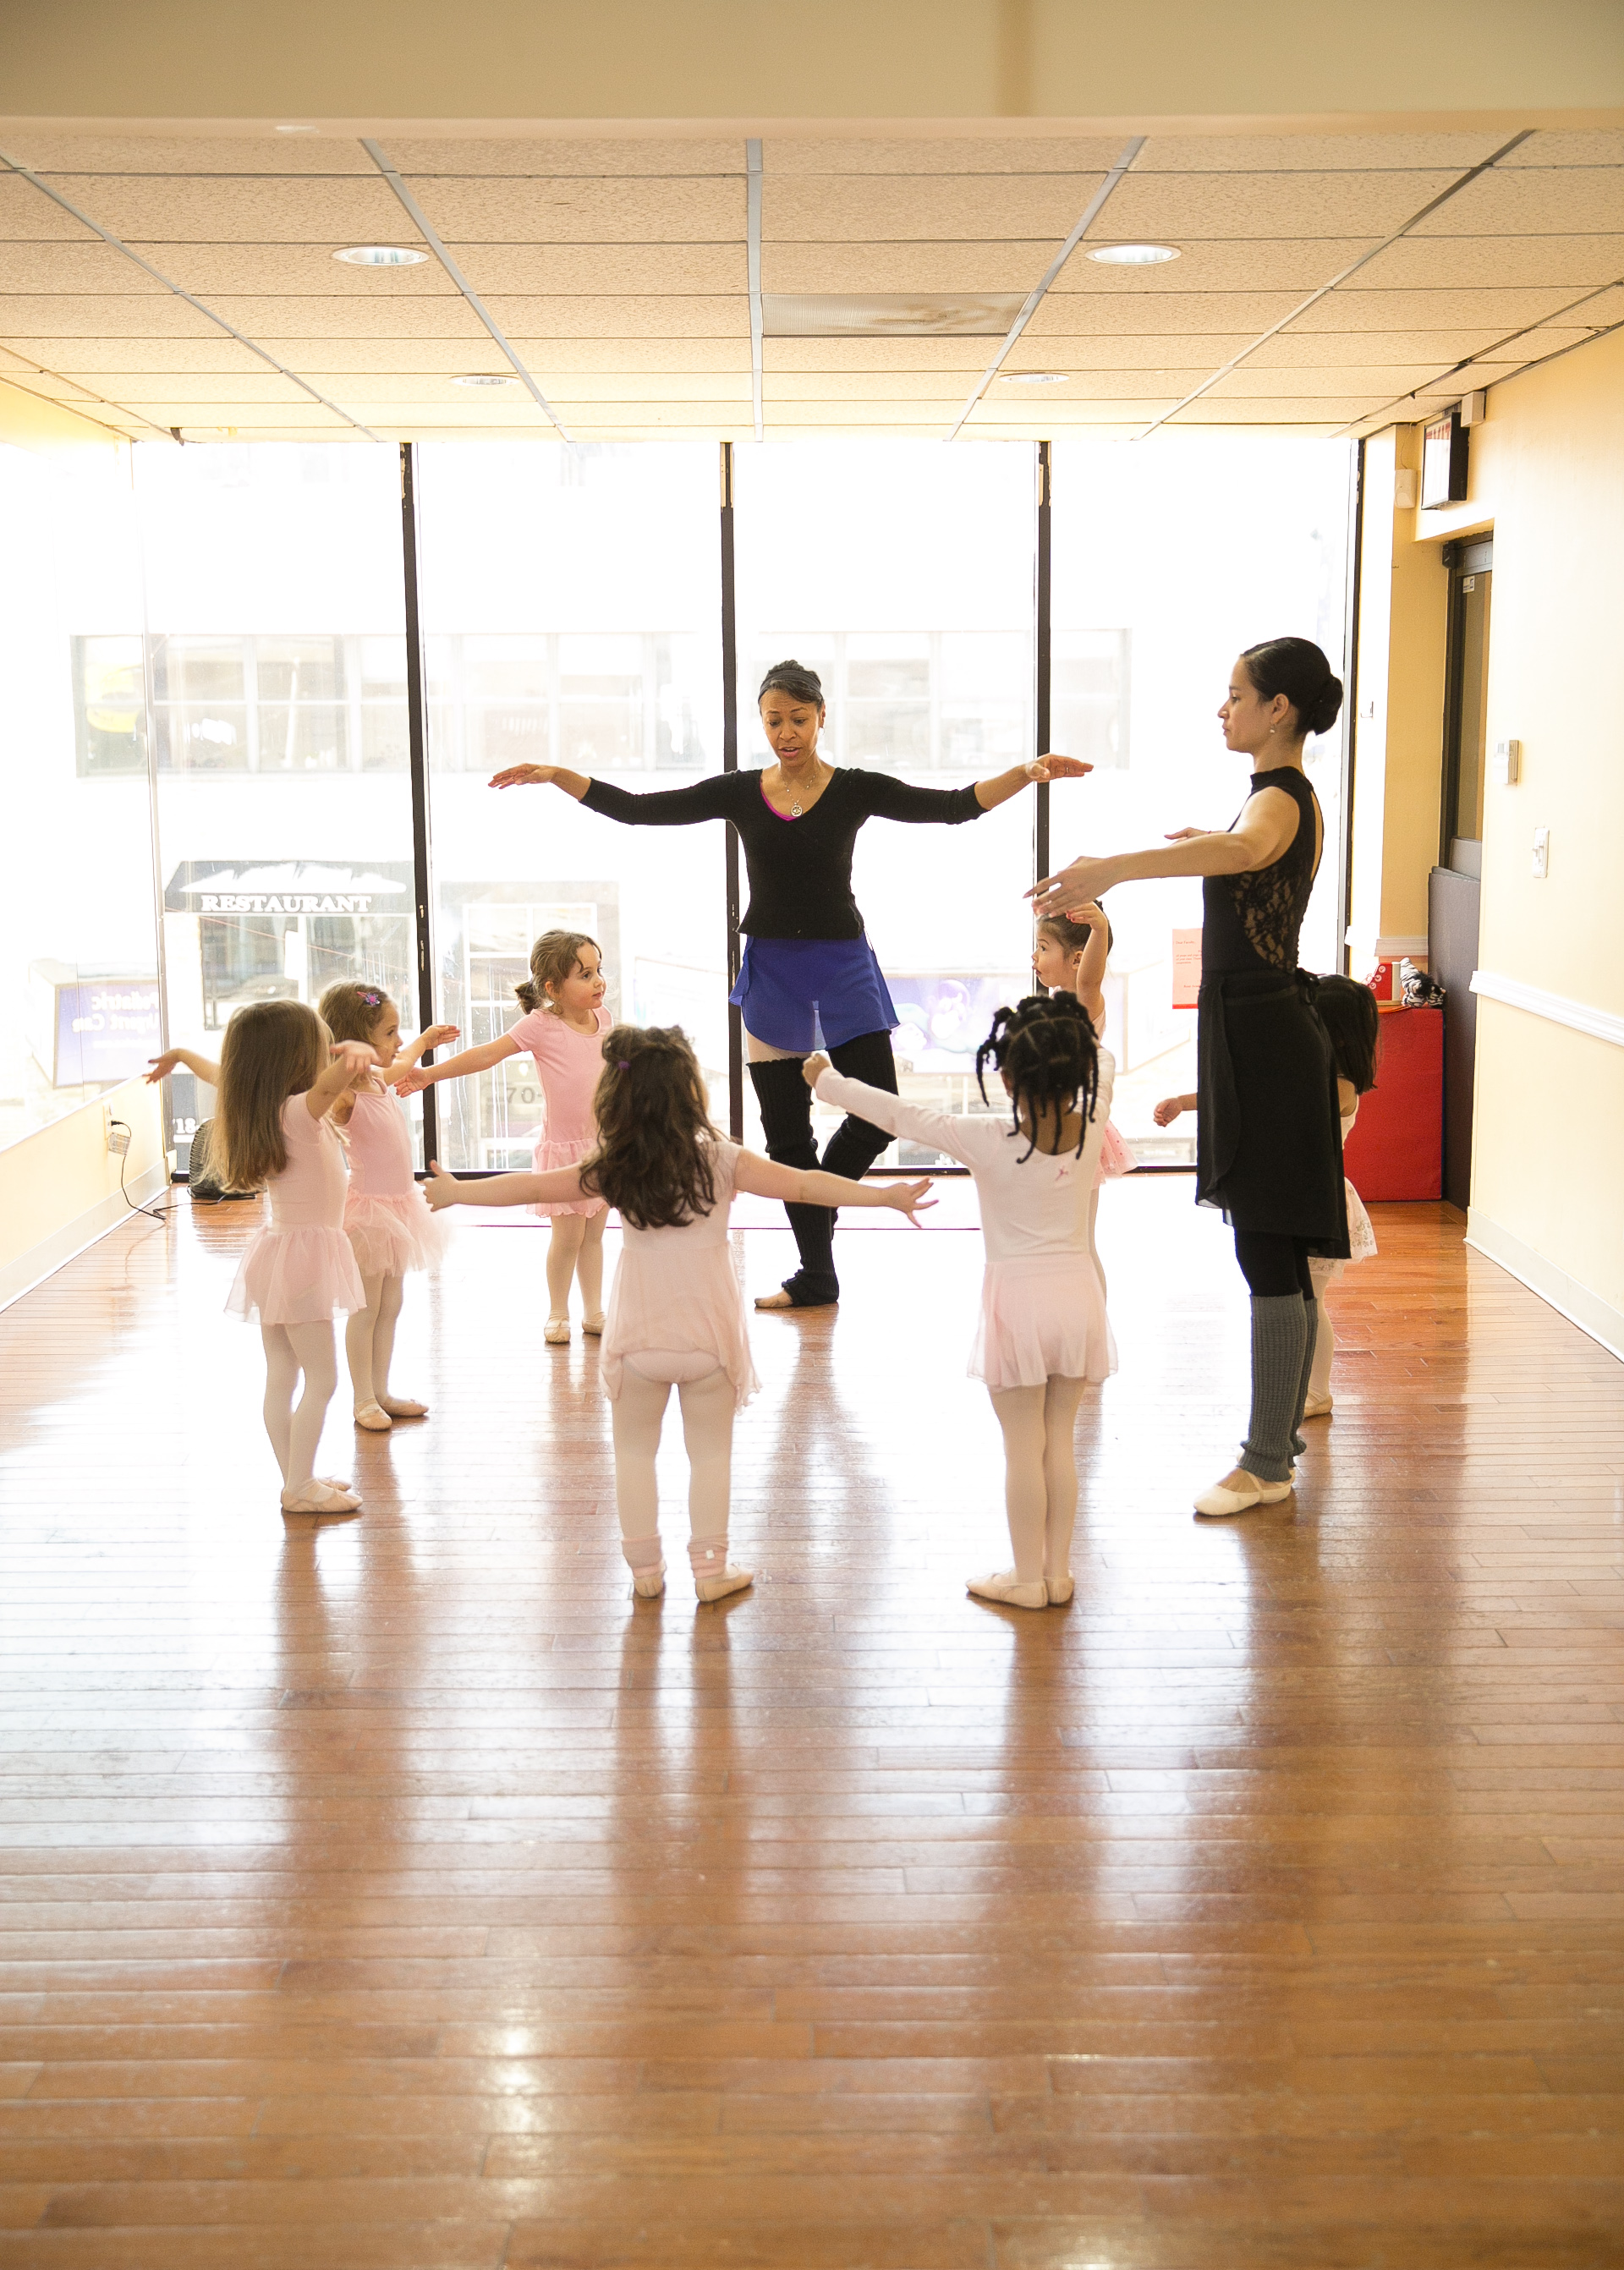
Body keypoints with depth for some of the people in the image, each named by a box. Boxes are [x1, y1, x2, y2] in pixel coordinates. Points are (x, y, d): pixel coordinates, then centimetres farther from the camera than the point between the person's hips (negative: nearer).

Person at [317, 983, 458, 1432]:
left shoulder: (380, 1081, 5)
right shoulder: (347, 1097, -22)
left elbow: (400, 1064, 30)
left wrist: (425, 1040, 47)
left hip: (397, 1207, 9)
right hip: (369, 1211, -9)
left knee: (390, 1306, 15)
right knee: (366, 1311, 4)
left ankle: (381, 1392, 26)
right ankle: (364, 1401, 15)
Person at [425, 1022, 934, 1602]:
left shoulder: (612, 1169, -5)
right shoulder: (719, 1158, -10)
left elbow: (530, 1188, 2)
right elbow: (803, 1185, -13)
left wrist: (454, 1192, 16)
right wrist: (885, 1195, -9)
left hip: (638, 1334, 1)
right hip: (708, 1331, -1)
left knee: (634, 1449, 16)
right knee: (710, 1450, 11)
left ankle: (644, 1566, 20)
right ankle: (711, 1566, 16)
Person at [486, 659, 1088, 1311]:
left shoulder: (854, 789, -4)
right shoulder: (739, 793, 2)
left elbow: (952, 806, -12)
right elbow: (637, 810, 1)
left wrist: (1025, 774, -27)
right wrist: (556, 777, -8)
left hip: (843, 968, -1)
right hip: (770, 970, 2)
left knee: (876, 1112, -9)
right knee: (785, 1133, 6)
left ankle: (817, 1206, 22)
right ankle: (816, 1277, 21)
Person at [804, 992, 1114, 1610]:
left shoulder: (986, 1141, -19)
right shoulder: (1091, 1128, -9)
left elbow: (899, 1115, -10)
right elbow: (1103, 1066, 12)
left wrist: (827, 1081, 2)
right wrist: (1073, 1033, 29)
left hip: (1018, 1299, -4)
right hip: (1077, 1293, 4)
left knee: (1023, 1448, 6)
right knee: (1060, 1442, 14)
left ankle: (1028, 1577, 15)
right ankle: (1057, 1572, 22)